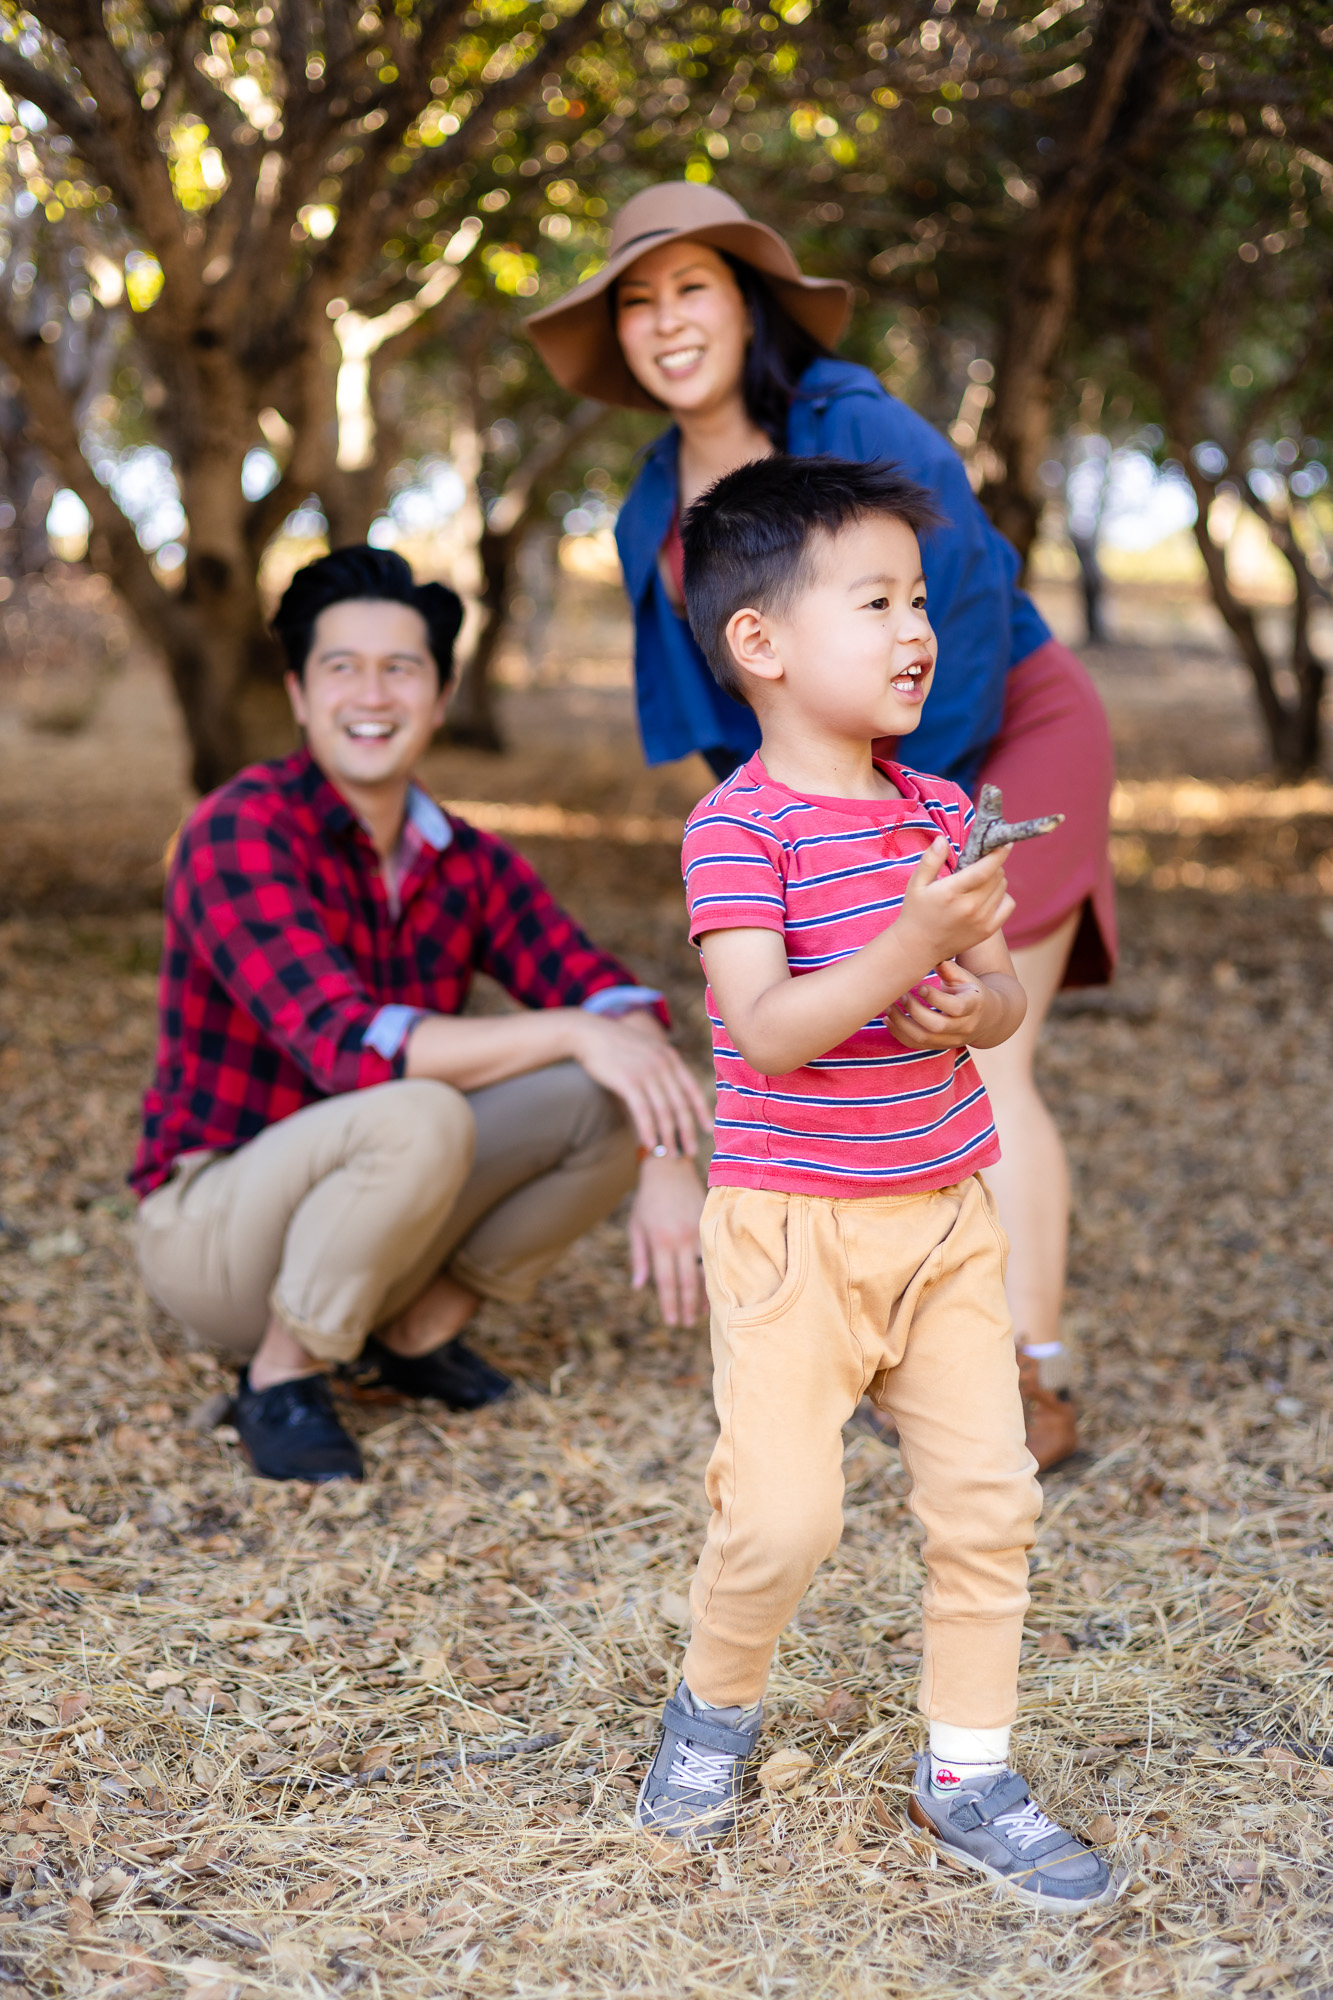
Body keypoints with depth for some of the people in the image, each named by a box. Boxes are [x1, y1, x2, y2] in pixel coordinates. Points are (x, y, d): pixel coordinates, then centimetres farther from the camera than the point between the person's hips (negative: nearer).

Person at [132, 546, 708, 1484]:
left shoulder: (468, 862, 1)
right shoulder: (241, 830, -19)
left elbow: (616, 999, -6)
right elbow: (347, 1046, -30)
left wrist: (667, 1164, -23)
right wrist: (570, 1031, -33)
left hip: (378, 1215, 7)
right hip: (212, 1228, -6)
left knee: (619, 1088, -6)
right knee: (420, 1117, -36)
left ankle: (421, 1328, 6)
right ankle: (282, 1375, -11)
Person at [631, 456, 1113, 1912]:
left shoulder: (942, 811, 7)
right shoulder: (739, 824, -13)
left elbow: (1002, 996, 12)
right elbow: (768, 1028, -22)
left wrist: (975, 1008, -11)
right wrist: (915, 942, -31)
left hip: (945, 1211, 6)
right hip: (794, 1223, -6)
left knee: (987, 1495, 4)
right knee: (782, 1515, -8)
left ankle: (968, 1776, 21)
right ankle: (715, 1705, 23)